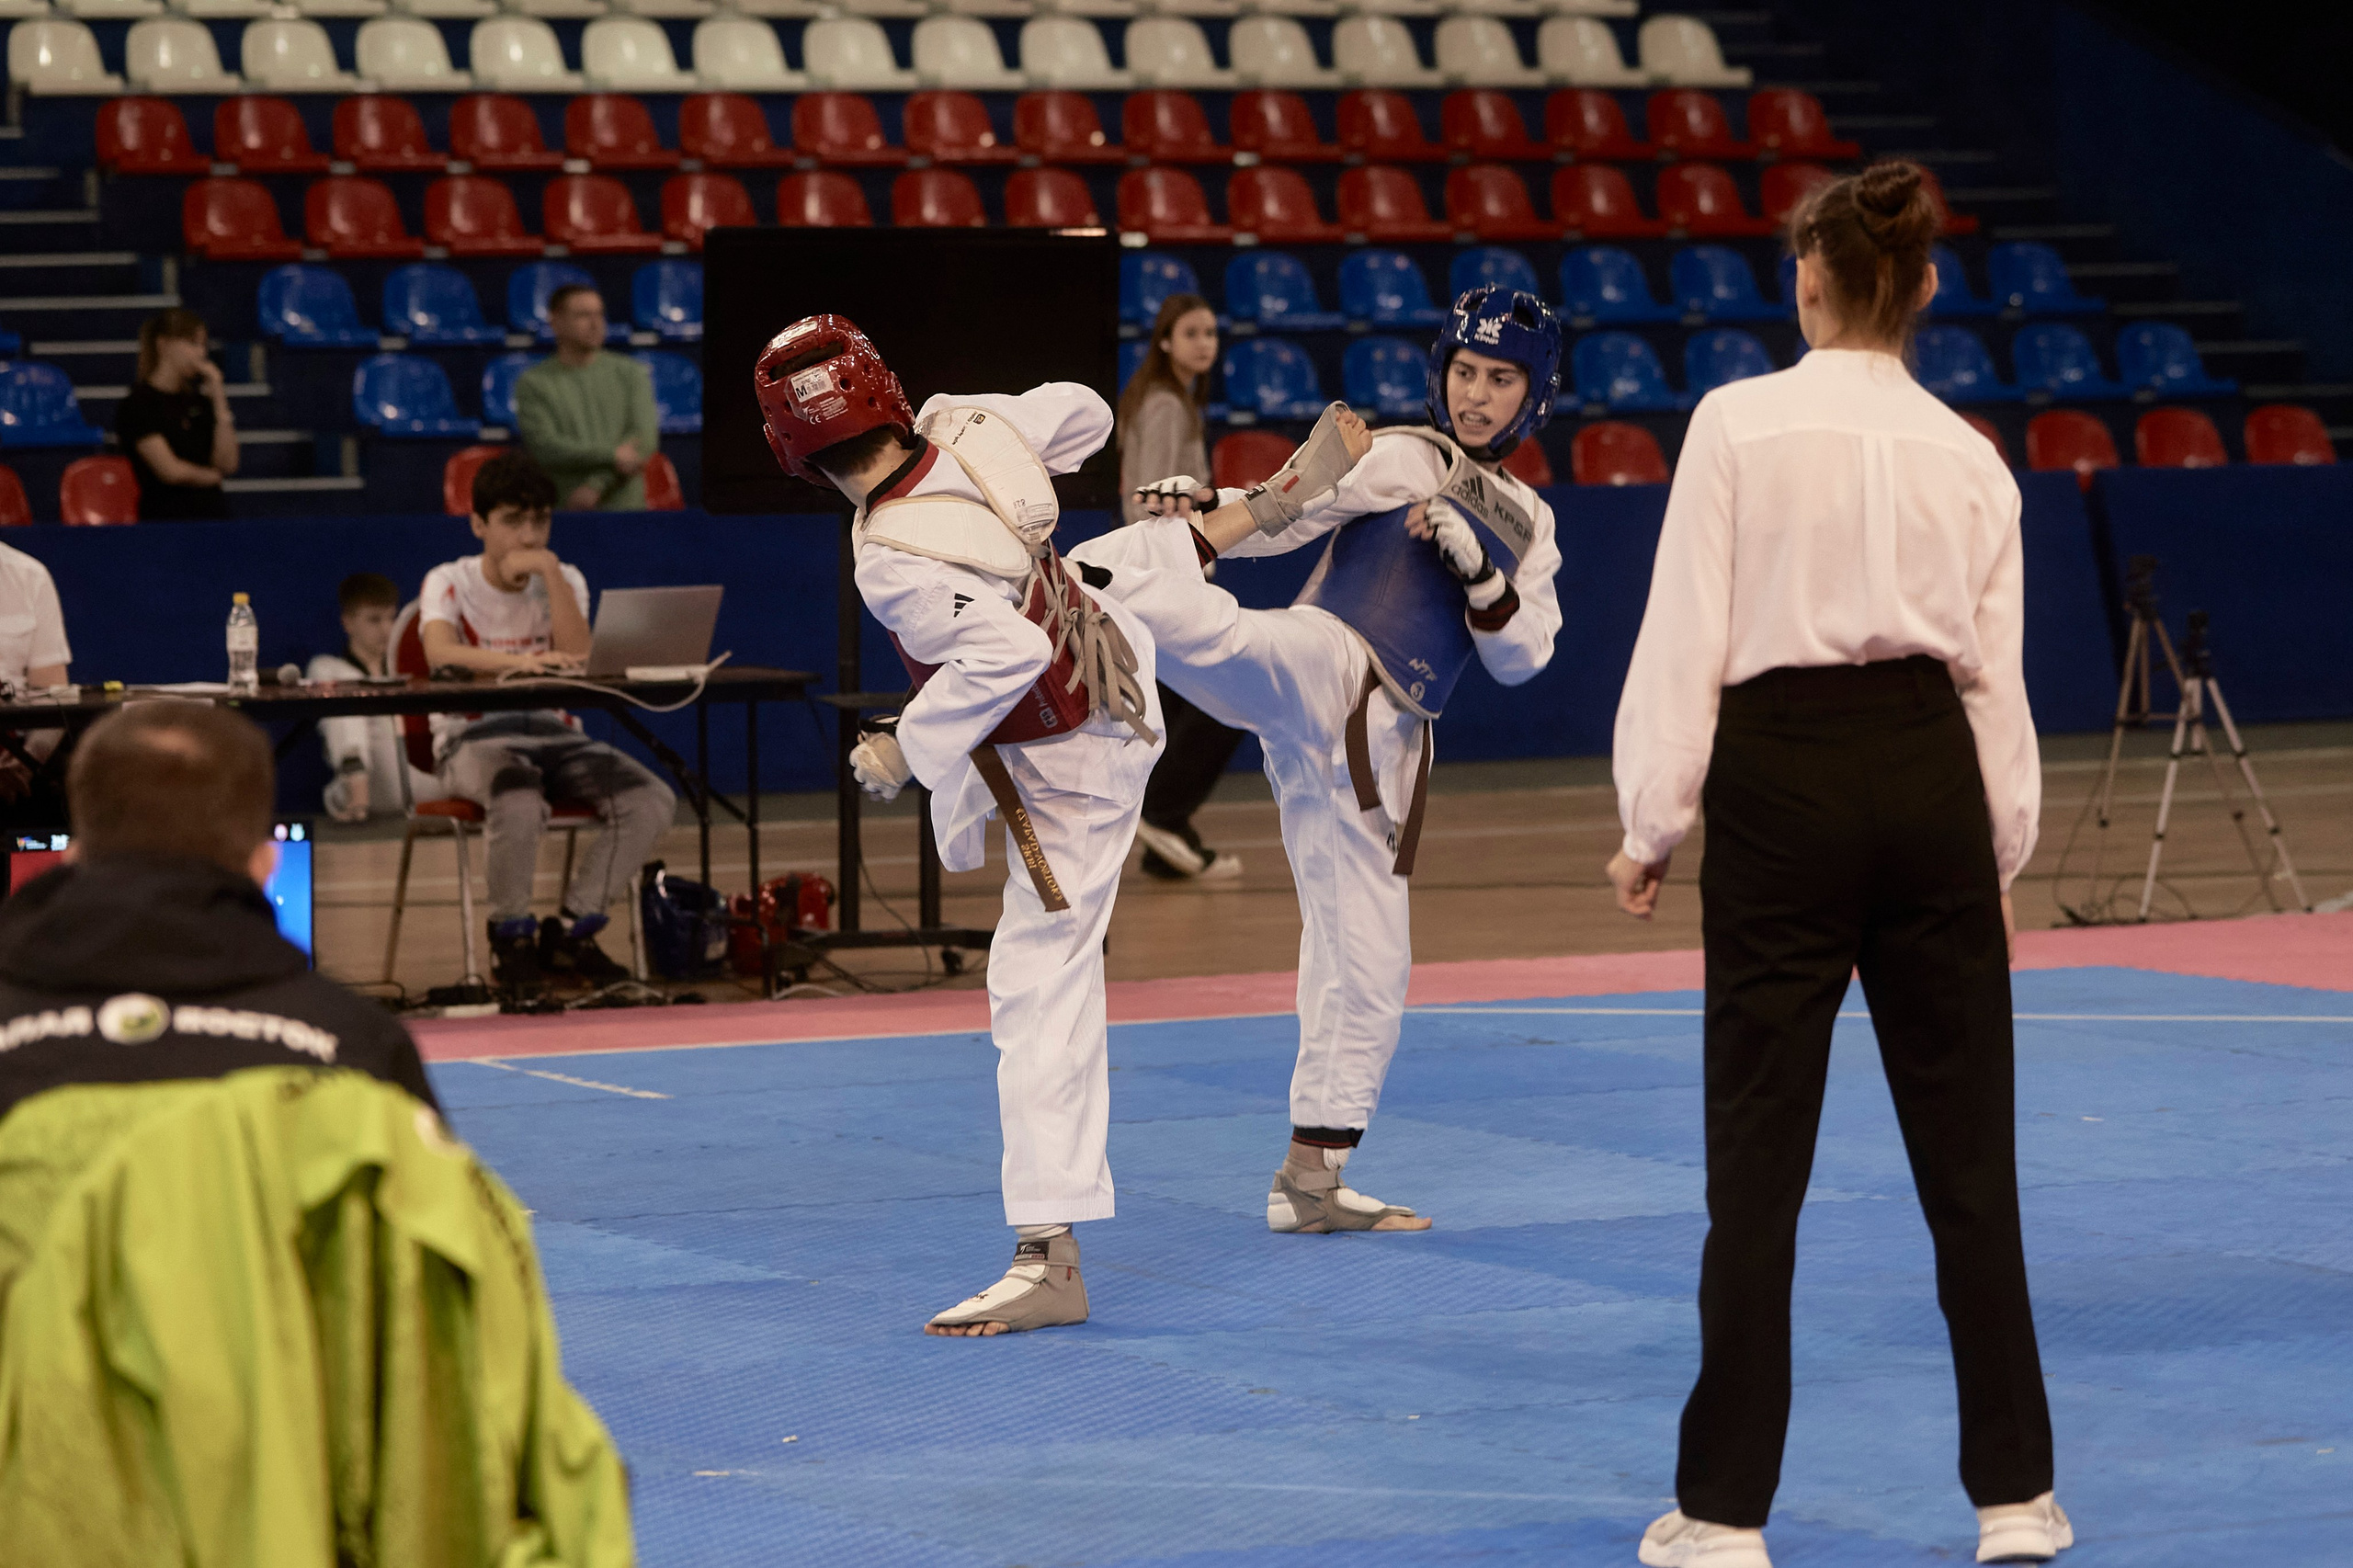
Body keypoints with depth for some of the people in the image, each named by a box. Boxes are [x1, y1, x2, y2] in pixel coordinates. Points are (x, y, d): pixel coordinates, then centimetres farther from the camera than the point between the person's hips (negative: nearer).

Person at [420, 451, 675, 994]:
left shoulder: (563, 580, 11)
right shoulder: (449, 582, -1)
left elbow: (577, 656, -9)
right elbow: (439, 651, -24)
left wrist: (549, 571, -13)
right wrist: (516, 661, -41)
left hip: (553, 733, 5)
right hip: (473, 738, -4)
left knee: (652, 800, -21)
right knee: (519, 802, -39)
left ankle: (569, 933, -9)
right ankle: (511, 935, -14)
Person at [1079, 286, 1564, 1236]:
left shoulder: (1527, 524, 21)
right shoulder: (1404, 458, 7)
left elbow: (1521, 658, 11)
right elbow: (1291, 511, -6)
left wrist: (1478, 570, -7)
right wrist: (1201, 511, -26)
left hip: (1375, 742, 5)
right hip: (1319, 667, -5)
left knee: (1368, 965, 8)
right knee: (1209, 629, -41)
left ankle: (1311, 1177, 17)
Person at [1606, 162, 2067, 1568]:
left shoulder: (1738, 424, -6)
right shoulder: (1968, 457, 5)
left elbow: (1685, 634, -7)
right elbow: (1995, 674, 11)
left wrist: (1653, 823, 3)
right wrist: (2001, 855, 23)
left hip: (1782, 781, -3)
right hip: (1928, 779, 3)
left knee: (1760, 1158, 4)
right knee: (1968, 1148, 11)